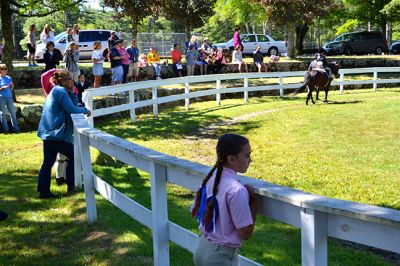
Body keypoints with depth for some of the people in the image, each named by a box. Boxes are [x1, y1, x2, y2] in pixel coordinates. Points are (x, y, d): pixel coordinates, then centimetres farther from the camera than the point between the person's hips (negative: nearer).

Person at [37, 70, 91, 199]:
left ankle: (43, 191, 11)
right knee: (73, 156, 4)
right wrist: (85, 110, -6)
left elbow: (73, 105, 20)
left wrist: (72, 93, 10)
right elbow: (72, 109, -20)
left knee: (48, 162, 9)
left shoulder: (57, 91, 19)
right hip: (57, 133, -10)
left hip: (49, 132, 10)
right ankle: (71, 185, 9)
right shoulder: (61, 92, -13)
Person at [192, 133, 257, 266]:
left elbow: (195, 212, 11)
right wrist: (253, 199, -12)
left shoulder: (210, 178, -2)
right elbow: (245, 233, -20)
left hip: (202, 248, 8)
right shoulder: (236, 190, -25)